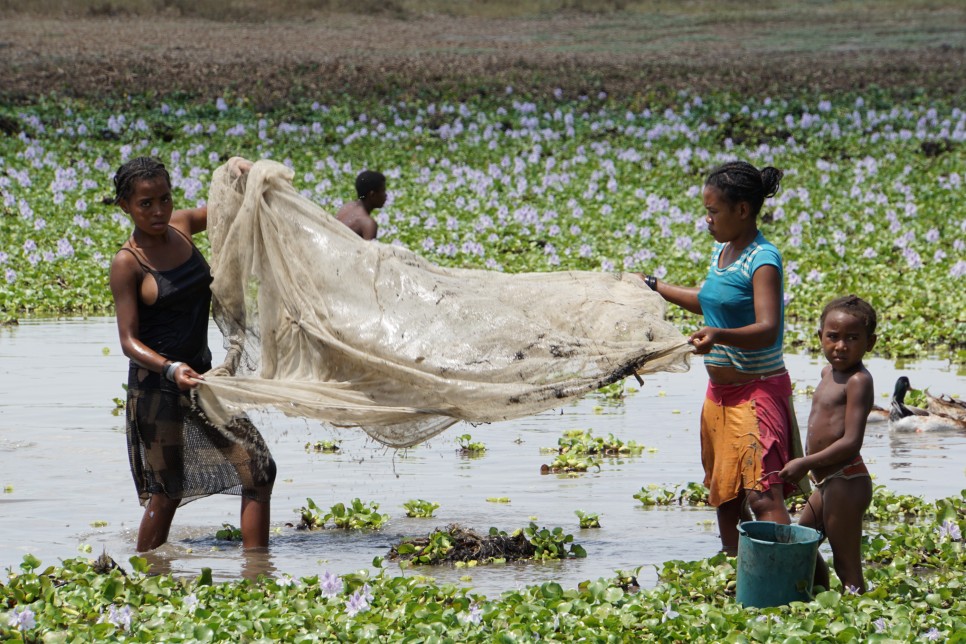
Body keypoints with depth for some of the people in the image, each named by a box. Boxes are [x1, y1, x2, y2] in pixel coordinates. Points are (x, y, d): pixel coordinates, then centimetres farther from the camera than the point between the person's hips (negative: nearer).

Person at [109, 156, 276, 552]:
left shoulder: (181, 226, 4)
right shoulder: (127, 263, -13)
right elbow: (129, 341, -16)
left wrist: (239, 171, -3)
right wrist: (170, 369, -33)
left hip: (201, 375, 7)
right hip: (156, 386, -6)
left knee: (259, 470, 0)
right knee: (166, 493, 0)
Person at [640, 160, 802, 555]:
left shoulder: (762, 260, -18)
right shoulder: (722, 250, 10)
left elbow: (767, 330, -29)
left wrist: (718, 336, -47)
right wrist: (654, 286, 37)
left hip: (757, 391, -9)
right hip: (720, 392, 9)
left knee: (762, 496, -20)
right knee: (725, 496, 15)